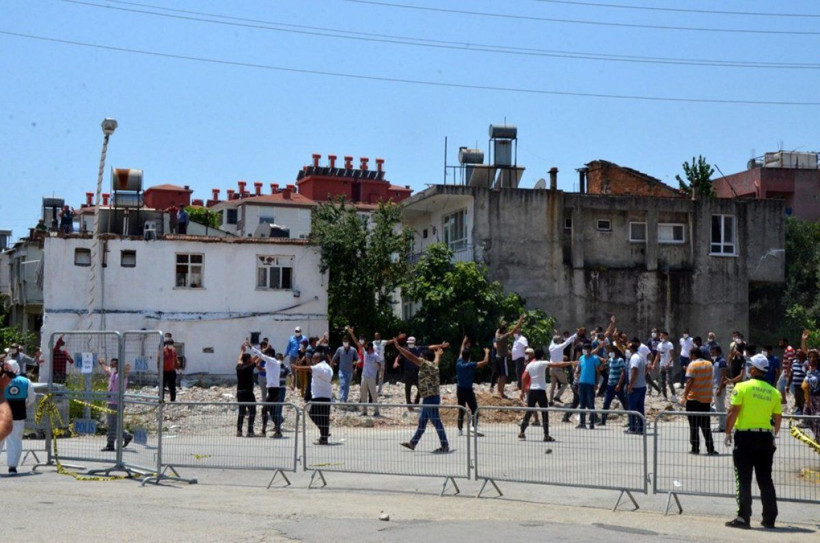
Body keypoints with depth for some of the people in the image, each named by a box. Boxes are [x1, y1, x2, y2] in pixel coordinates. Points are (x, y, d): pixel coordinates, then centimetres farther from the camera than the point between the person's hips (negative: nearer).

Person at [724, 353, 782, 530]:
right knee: (765, 480, 12)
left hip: (745, 437, -4)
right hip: (765, 438, 4)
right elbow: (778, 418, 8)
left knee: (744, 480, 0)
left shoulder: (742, 387, -7)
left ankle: (743, 517, -2)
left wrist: (728, 432, -1)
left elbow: (733, 412, -11)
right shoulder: (773, 392, 5)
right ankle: (769, 518, 14)